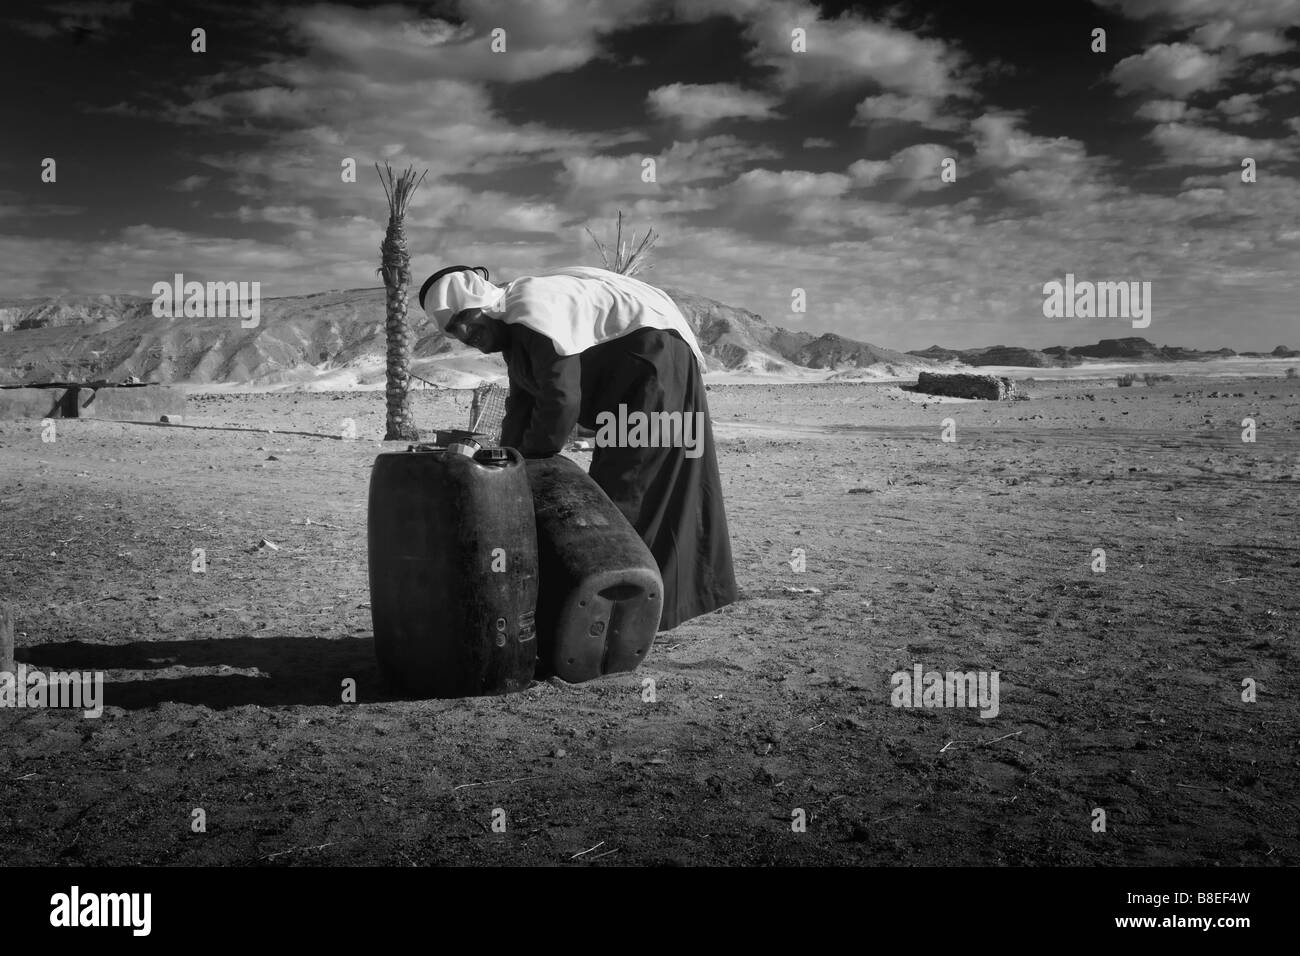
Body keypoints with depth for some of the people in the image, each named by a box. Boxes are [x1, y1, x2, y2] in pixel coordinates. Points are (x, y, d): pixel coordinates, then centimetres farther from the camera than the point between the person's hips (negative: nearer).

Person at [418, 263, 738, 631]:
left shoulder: (533, 307, -20)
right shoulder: (513, 328, 13)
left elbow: (560, 401, -23)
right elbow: (522, 407, 14)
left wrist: (528, 462, -12)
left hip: (655, 361, -11)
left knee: (621, 492, -10)